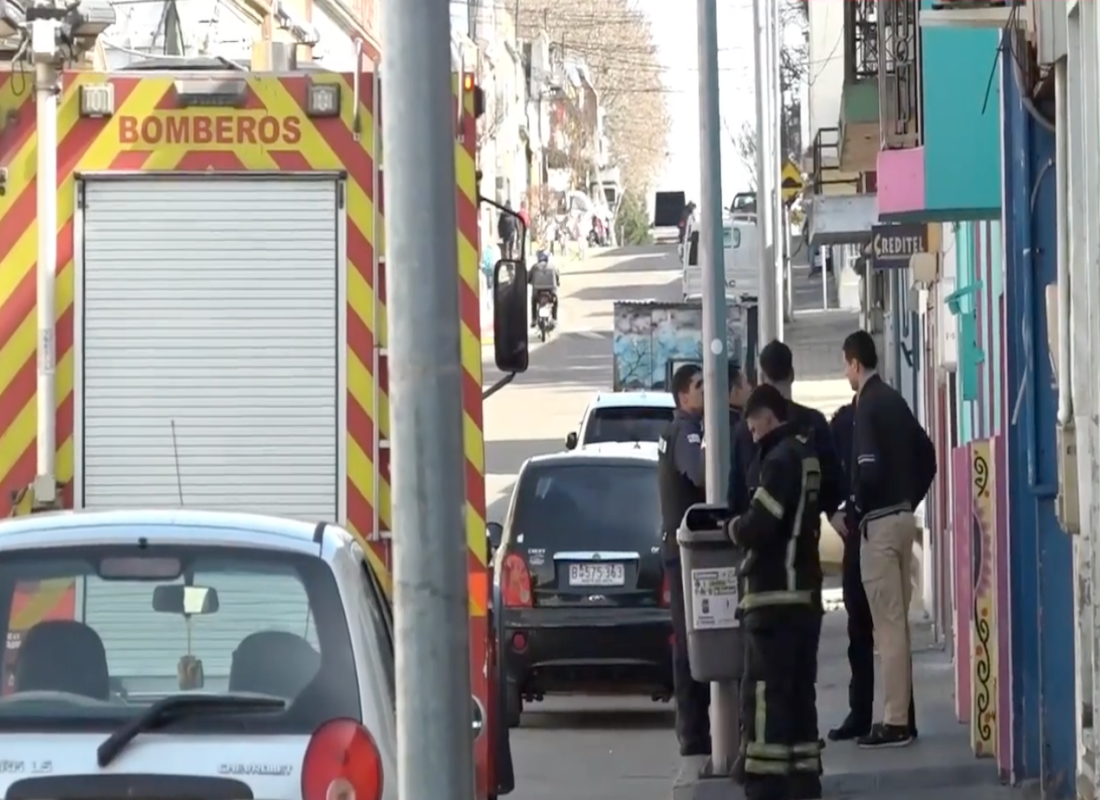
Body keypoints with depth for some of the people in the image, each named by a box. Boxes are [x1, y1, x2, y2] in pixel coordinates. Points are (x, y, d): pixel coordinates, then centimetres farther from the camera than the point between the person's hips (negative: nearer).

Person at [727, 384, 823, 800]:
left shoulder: (780, 459, -14)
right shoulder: (807, 455, 15)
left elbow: (759, 526, -21)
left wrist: (735, 527, -2)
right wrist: (749, 525, 12)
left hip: (775, 594, -10)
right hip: (805, 592, 10)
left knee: (765, 693, -8)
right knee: (799, 691, 13)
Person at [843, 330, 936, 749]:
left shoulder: (867, 406, -14)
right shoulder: (894, 401, 13)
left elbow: (868, 468, -22)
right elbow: (927, 455, 17)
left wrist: (856, 506, -5)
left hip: (878, 522, -9)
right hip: (902, 517, 9)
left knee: (888, 624, -7)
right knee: (897, 621, 13)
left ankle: (895, 722, -6)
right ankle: (901, 714, 17)